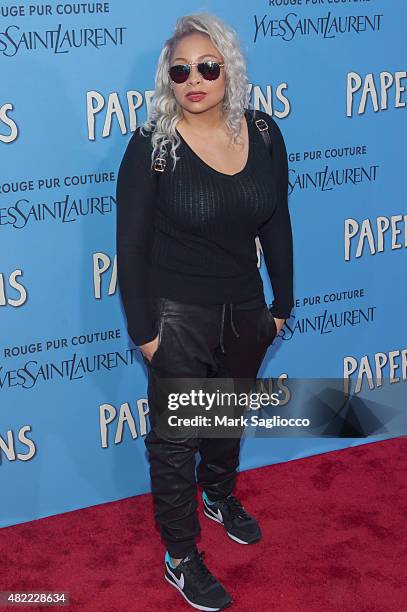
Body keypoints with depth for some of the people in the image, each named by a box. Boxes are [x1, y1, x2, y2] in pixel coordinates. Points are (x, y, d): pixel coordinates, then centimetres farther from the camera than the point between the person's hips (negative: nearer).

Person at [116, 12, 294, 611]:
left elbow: (276, 225, 4)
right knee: (175, 437, 8)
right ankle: (180, 555, 27)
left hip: (245, 310, 5)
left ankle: (219, 495, 53)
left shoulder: (263, 133, -6)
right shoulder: (151, 145, -18)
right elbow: (131, 245, -13)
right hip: (178, 316, -4)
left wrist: (281, 303, 7)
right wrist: (142, 330, -11)